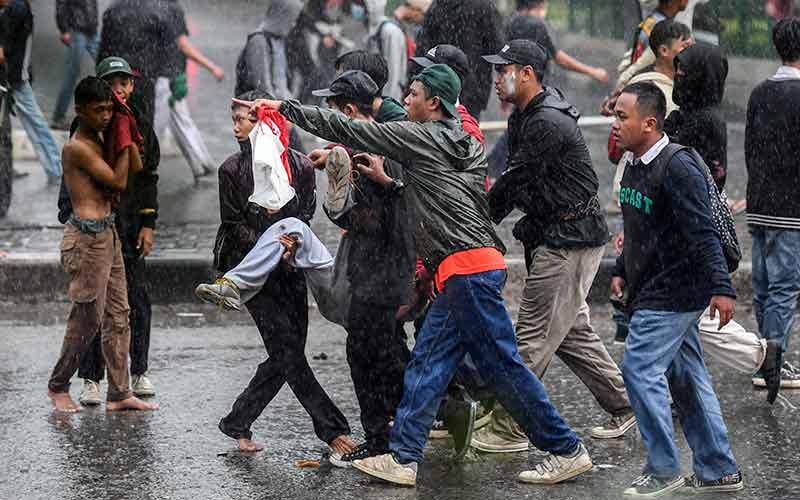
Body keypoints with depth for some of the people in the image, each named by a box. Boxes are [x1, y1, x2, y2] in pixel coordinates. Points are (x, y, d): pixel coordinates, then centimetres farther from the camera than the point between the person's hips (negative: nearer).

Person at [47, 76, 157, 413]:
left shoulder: (100, 140, 12)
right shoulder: (77, 147, -15)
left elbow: (136, 168, 14)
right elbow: (118, 182, -15)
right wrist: (125, 139, -8)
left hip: (108, 234, 9)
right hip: (87, 236, -9)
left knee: (118, 317, 8)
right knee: (88, 319, -2)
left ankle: (119, 394, 12)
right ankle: (57, 386, 15)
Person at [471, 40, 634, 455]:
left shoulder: (547, 123, -21)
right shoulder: (524, 117, 13)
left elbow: (512, 183, -18)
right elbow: (516, 183, 12)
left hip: (570, 240, -11)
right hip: (555, 237, 11)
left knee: (533, 336, -7)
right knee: (572, 331, 17)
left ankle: (508, 429, -3)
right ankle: (624, 408, 25)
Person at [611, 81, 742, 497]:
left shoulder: (677, 167, -18)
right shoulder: (635, 167, 11)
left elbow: (703, 232, -23)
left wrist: (721, 287, -27)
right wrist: (622, 271, 21)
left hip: (673, 292, -10)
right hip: (652, 291, 10)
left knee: (640, 369, -12)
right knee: (686, 377, 12)